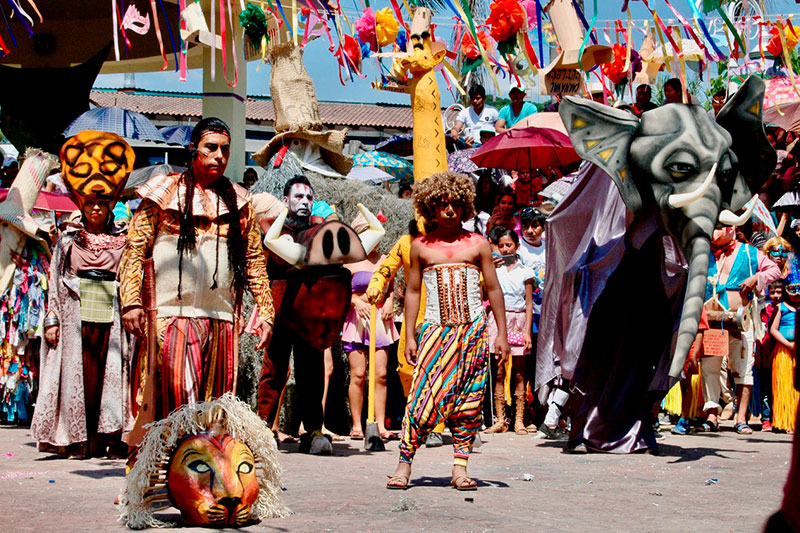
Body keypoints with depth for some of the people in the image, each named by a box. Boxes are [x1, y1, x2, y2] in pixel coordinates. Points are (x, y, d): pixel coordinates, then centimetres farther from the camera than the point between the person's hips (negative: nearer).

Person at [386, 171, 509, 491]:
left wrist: (502, 333, 5)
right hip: (434, 329, -1)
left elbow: (493, 289, 10)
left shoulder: (478, 244, 8)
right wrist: (410, 336, 7)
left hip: (473, 329, 1)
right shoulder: (420, 247, 9)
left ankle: (460, 466, 4)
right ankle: (405, 462, -7)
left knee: (468, 399, -1)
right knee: (425, 393, -11)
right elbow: (413, 292, 12)